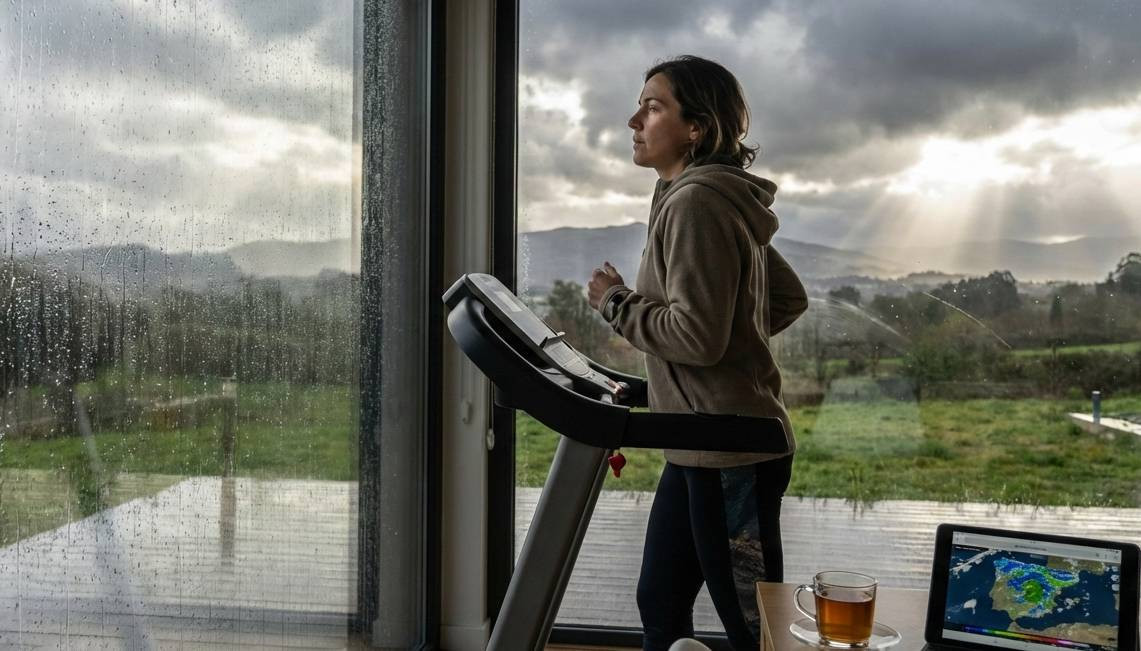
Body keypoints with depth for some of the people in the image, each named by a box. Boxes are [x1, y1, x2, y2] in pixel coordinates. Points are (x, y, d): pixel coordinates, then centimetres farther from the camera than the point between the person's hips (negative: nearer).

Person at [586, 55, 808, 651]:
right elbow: (791, 298, 21)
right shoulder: (722, 200, 14)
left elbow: (698, 336, -23)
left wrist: (616, 303, -10)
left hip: (730, 453, -10)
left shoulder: (696, 202, -17)